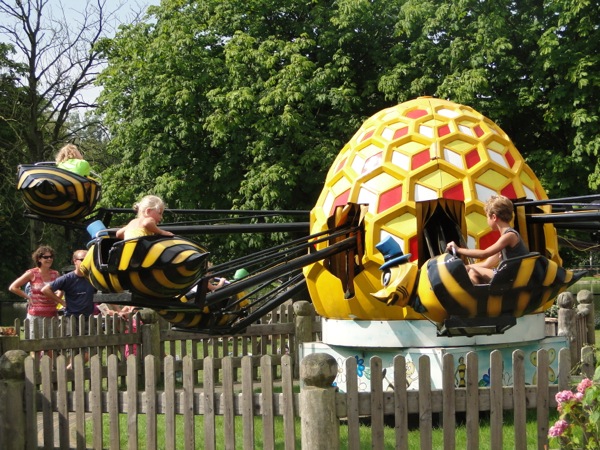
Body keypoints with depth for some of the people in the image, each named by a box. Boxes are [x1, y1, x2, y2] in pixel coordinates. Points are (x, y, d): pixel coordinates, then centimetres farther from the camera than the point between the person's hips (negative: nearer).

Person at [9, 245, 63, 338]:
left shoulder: (55, 274, 7)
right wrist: (28, 297, -3)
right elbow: (13, 287, -2)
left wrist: (58, 298, 10)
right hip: (36, 316, -4)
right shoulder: (32, 274, -4)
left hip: (52, 315, 4)